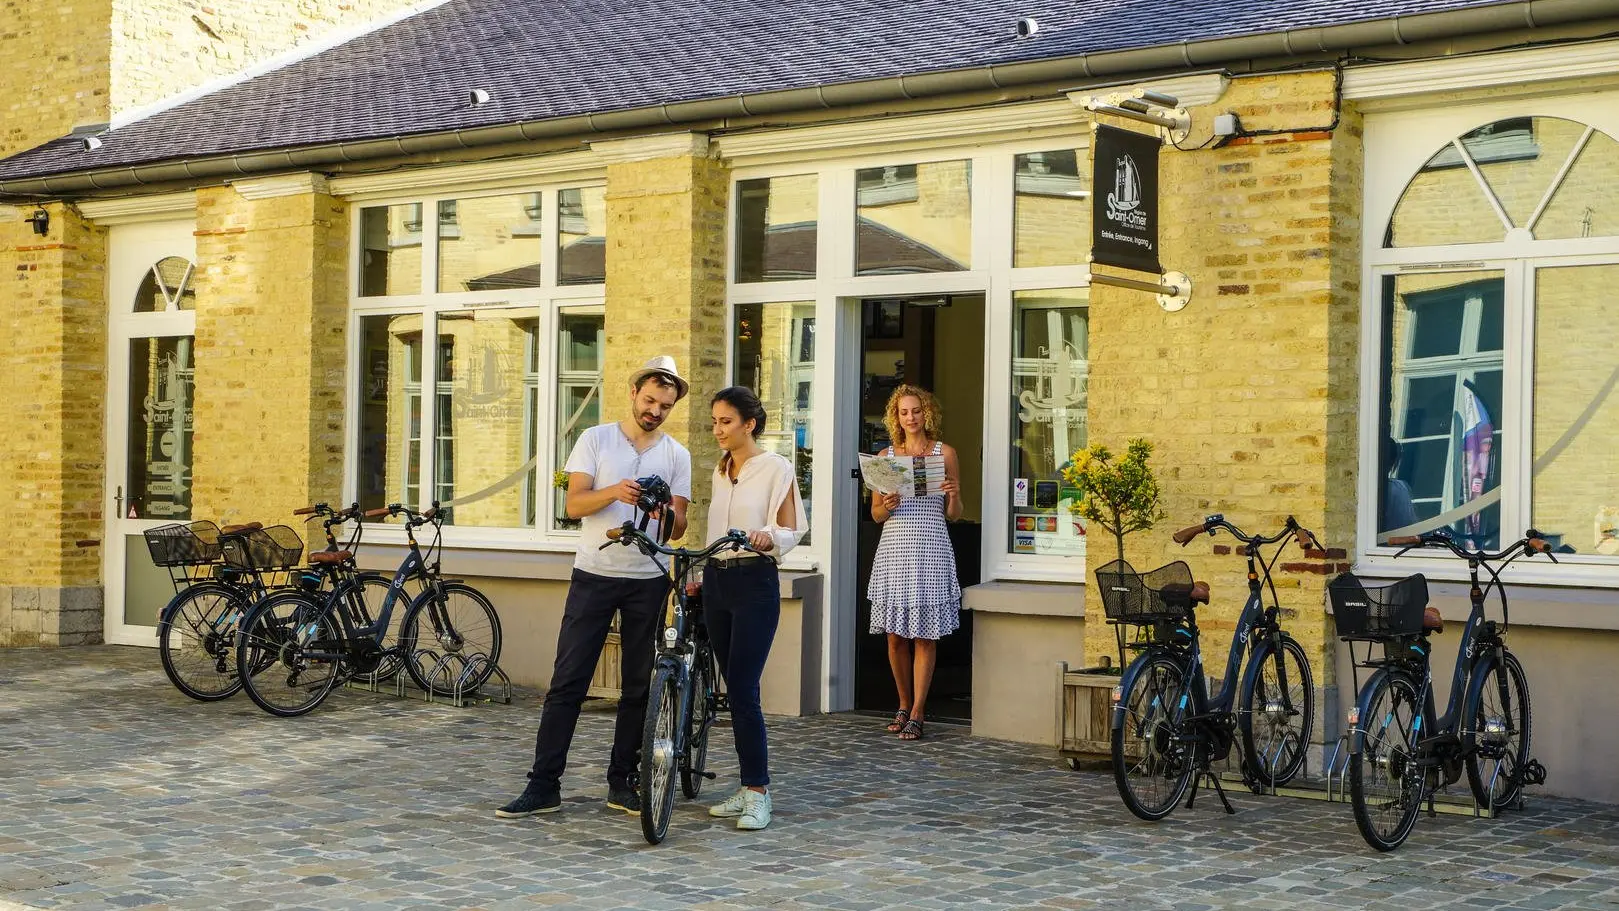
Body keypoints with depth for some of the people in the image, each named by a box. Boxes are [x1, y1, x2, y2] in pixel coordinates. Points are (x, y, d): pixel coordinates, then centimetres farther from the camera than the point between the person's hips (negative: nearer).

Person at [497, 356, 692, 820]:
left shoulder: (676, 455, 7)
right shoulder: (596, 440, 2)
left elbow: (678, 529, 4)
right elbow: (574, 504, -7)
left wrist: (667, 514, -20)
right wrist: (614, 491, -25)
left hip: (648, 582, 2)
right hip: (593, 576, -2)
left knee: (639, 687, 6)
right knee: (567, 683, -4)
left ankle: (622, 782, 16)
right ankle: (544, 785, -2)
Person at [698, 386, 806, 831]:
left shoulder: (775, 468, -5)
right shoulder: (721, 471, 15)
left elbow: (791, 531, -8)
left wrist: (768, 537, -28)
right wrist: (701, 573, 17)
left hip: (754, 582, -7)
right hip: (717, 582, 7)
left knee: (743, 689, -12)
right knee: (733, 688, 7)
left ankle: (758, 793, -7)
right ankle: (750, 787, 13)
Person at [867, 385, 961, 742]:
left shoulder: (944, 453, 6)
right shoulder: (886, 456, 11)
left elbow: (953, 514, 7)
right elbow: (875, 513, 12)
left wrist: (953, 496, -14)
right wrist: (887, 507, -9)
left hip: (930, 549, -2)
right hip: (894, 548, 2)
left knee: (924, 634, -4)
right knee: (895, 634, 3)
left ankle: (917, 713, 0)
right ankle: (904, 706, 19)